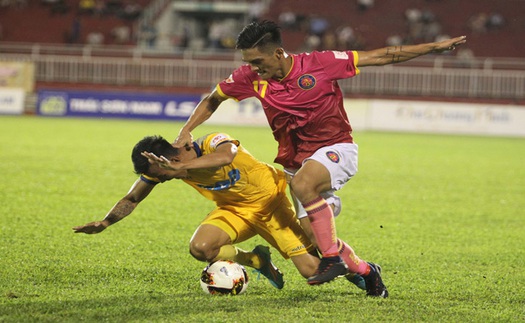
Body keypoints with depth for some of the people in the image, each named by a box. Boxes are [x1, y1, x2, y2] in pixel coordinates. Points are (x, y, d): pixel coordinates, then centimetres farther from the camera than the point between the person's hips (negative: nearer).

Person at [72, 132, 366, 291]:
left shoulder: (214, 143, -31)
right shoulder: (160, 168, -12)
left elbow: (225, 156, -56)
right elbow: (133, 199, -2)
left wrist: (180, 168, -67)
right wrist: (105, 223, -19)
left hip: (271, 200, -6)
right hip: (235, 210, 6)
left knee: (313, 271, -13)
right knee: (200, 248, -24)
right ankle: (256, 260, 5)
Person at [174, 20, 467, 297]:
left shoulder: (319, 63, -15)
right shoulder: (252, 77, -5)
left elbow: (378, 57, -10)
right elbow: (212, 100, 13)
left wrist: (434, 47, -11)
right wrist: (186, 132, 1)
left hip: (336, 149, -5)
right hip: (297, 161, 5)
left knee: (303, 183, -35)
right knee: (316, 235, -6)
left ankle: (334, 259, -26)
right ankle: (366, 271, 19)